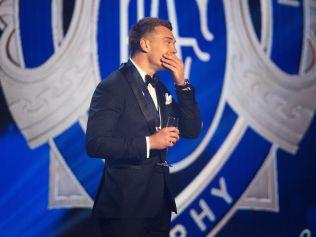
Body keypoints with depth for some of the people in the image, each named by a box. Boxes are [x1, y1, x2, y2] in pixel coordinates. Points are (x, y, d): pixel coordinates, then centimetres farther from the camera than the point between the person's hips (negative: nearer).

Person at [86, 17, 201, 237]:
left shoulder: (159, 88, 14)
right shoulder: (112, 87, -11)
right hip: (125, 204, -8)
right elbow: (95, 144, -20)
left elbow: (192, 131, 9)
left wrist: (181, 83, 0)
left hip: (159, 201, 8)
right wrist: (149, 142, -20)